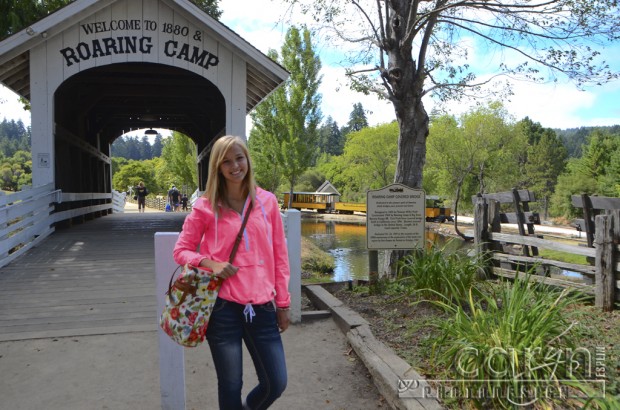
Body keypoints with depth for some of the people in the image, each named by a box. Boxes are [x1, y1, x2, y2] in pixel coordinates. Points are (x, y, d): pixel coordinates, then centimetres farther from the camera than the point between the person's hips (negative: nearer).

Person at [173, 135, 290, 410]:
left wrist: (283, 302, 6)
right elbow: (181, 250, 6)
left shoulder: (267, 201, 3)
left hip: (262, 306, 2)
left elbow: (279, 255, 7)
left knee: (276, 383, 8)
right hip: (223, 306, -2)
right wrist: (210, 264, -14)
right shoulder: (205, 207, -2)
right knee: (230, 385, 9)